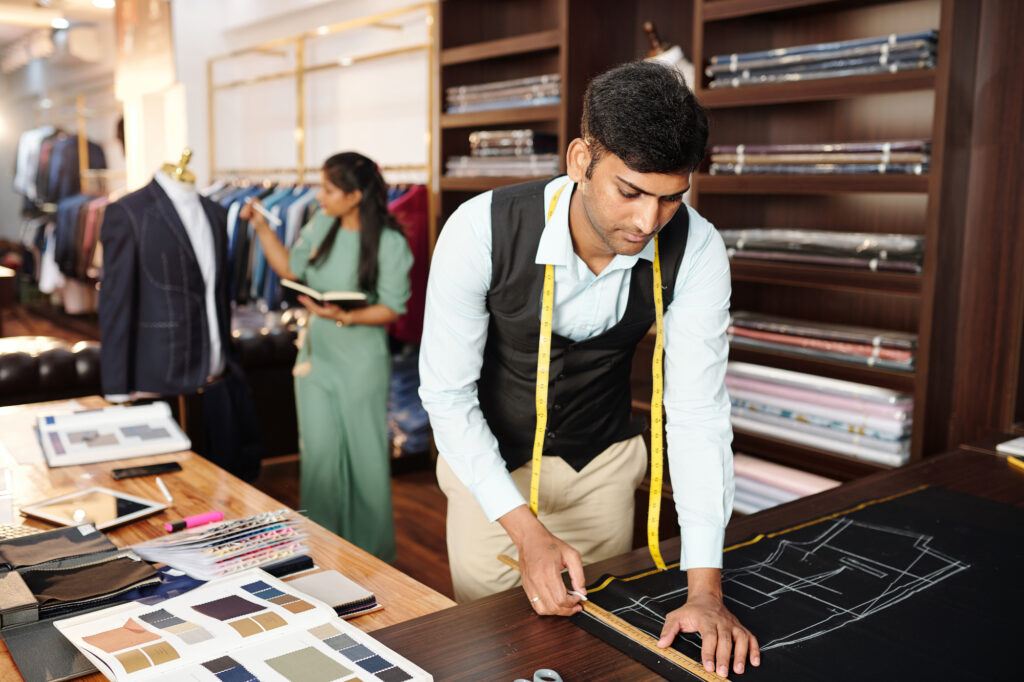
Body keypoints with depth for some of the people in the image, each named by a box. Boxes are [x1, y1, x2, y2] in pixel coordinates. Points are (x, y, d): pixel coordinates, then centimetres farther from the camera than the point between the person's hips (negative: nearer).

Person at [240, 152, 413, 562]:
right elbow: (289, 268, 12)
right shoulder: (321, 224, 3)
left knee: (364, 454, 7)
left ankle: (372, 552, 26)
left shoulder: (389, 243, -14)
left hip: (361, 361, -5)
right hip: (316, 355, 5)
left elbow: (392, 308, -13)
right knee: (319, 452, 8)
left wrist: (345, 316, -26)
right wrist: (261, 226, 4)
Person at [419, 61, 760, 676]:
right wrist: (525, 530, -29)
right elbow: (446, 391, -22)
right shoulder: (482, 231, -30)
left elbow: (698, 409, -22)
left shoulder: (696, 250, -23)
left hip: (603, 462, 2)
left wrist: (705, 589, -26)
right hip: (490, 459, -1)